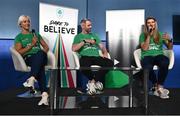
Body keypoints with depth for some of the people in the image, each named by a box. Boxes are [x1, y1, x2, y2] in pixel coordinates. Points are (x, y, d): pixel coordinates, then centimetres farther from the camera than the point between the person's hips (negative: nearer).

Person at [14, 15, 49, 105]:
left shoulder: (36, 34, 30)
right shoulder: (19, 37, 18)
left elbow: (46, 47, 26)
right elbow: (19, 52, 2)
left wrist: (42, 54, 2)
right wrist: (32, 44, -4)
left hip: (41, 57, 2)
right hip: (28, 58, -2)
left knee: (40, 53, -40)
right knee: (40, 67, -40)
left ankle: (31, 79, -56)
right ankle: (44, 94, -55)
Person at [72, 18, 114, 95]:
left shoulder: (94, 35, 27)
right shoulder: (78, 36, 14)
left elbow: (102, 46, 18)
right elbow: (74, 49, -2)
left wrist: (105, 53, -3)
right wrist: (85, 41, -6)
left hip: (96, 56, 4)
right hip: (85, 57, -4)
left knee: (110, 63, -26)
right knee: (84, 66, -41)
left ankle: (92, 81, -15)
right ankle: (96, 81, -10)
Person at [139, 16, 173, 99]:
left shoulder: (160, 35, 16)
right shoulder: (143, 35, 12)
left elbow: (170, 48, 13)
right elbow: (144, 48, -2)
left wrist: (170, 40, -9)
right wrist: (149, 35, -7)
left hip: (158, 55, 2)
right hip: (147, 56, -1)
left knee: (165, 62, -37)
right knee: (148, 67, -38)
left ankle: (159, 86, -23)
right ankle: (156, 86, -12)